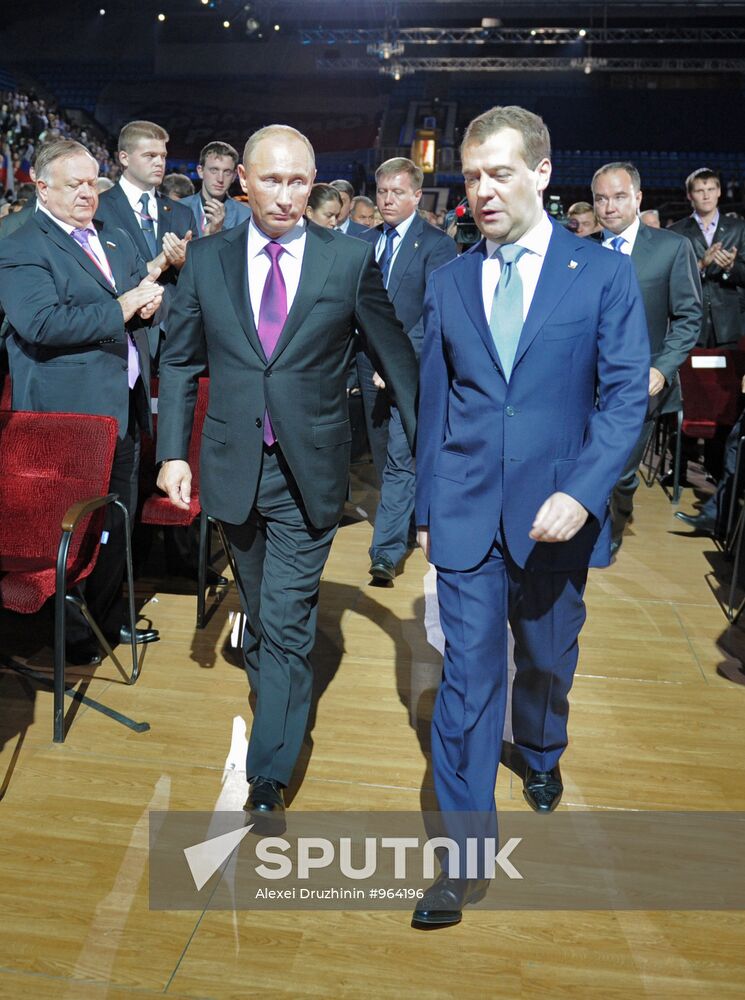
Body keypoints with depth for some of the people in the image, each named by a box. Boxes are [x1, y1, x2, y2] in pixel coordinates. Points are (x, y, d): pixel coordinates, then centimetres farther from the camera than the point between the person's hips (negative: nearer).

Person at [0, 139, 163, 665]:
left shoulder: (117, 239, 16)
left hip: (125, 406, 7)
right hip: (71, 413, -7)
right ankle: (73, 634, 22)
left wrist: (149, 299, -6)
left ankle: (111, 617, 34)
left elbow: (148, 295, 19)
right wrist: (121, 308, -20)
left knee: (119, 520, 16)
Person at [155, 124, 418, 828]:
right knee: (260, 607, 21)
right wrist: (173, 450, -1)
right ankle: (274, 690, 48)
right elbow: (178, 361, 8)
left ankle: (267, 781, 10)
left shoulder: (350, 260, -4)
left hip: (310, 472, -3)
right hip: (233, 467, 3)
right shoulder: (206, 260, 3)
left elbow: (397, 358, 0)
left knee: (286, 624, -2)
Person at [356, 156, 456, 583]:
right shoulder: (365, 242, 12)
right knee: (384, 454, 15)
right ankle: (403, 526, 33)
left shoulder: (437, 244, -7)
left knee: (401, 458, -9)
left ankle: (387, 551, -6)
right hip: (372, 363, 6)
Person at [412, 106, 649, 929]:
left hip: (556, 515, 0)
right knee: (467, 675, 0)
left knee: (547, 662, 18)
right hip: (466, 514, 1)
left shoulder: (603, 274, -1)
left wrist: (581, 494, -20)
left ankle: (541, 758, 51)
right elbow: (433, 404, 8)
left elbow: (626, 395, -6)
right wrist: (425, 510, 8)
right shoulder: (448, 282, 6)